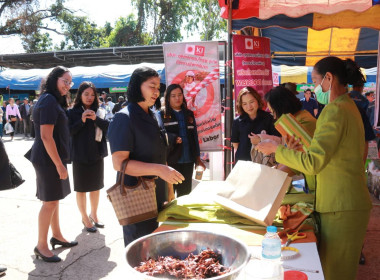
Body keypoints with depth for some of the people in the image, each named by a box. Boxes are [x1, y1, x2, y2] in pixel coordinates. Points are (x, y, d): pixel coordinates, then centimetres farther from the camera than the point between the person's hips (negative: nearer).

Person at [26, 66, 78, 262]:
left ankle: (56, 236, 31)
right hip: (49, 159, -10)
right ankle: (41, 246, 10)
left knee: (54, 199, 17)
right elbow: (46, 136, -22)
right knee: (50, 202, -3)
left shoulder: (54, 100, 14)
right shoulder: (49, 101, -17)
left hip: (52, 158, 10)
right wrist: (59, 164, -21)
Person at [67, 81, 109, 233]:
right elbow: (69, 132, -11)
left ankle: (94, 214, 33)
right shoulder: (73, 112, -5)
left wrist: (96, 118, -19)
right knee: (81, 188, 6)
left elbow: (108, 127, -5)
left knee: (96, 187, 15)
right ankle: (85, 218, 22)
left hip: (97, 155, 4)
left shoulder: (97, 111, 6)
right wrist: (82, 121, -22)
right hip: (81, 156, -4)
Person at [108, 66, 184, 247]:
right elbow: (119, 162, -21)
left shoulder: (155, 117, 12)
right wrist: (159, 170, -29)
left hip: (158, 197, 8)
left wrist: (169, 189, 17)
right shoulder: (124, 119, -13)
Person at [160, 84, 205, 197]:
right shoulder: (162, 115, 0)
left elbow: (195, 136, 17)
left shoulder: (189, 114, 15)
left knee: (185, 193, 12)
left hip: (188, 161, 4)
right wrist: (173, 139, -22)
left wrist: (198, 158, 15)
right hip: (170, 161, -4)